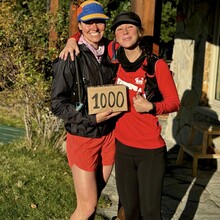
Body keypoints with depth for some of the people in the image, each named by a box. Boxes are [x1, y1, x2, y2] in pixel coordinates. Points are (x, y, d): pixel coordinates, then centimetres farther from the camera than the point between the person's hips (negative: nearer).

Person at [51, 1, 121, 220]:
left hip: (109, 135, 5)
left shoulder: (109, 53, 3)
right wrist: (92, 118, -21)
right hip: (82, 138, -5)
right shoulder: (70, 59, -13)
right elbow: (57, 105, -13)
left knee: (94, 196, 16)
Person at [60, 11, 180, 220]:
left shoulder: (156, 64, -11)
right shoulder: (116, 55, 0)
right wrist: (72, 40, -1)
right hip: (122, 146, 4)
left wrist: (151, 107, -21)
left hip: (151, 151, -4)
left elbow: (174, 101, -4)